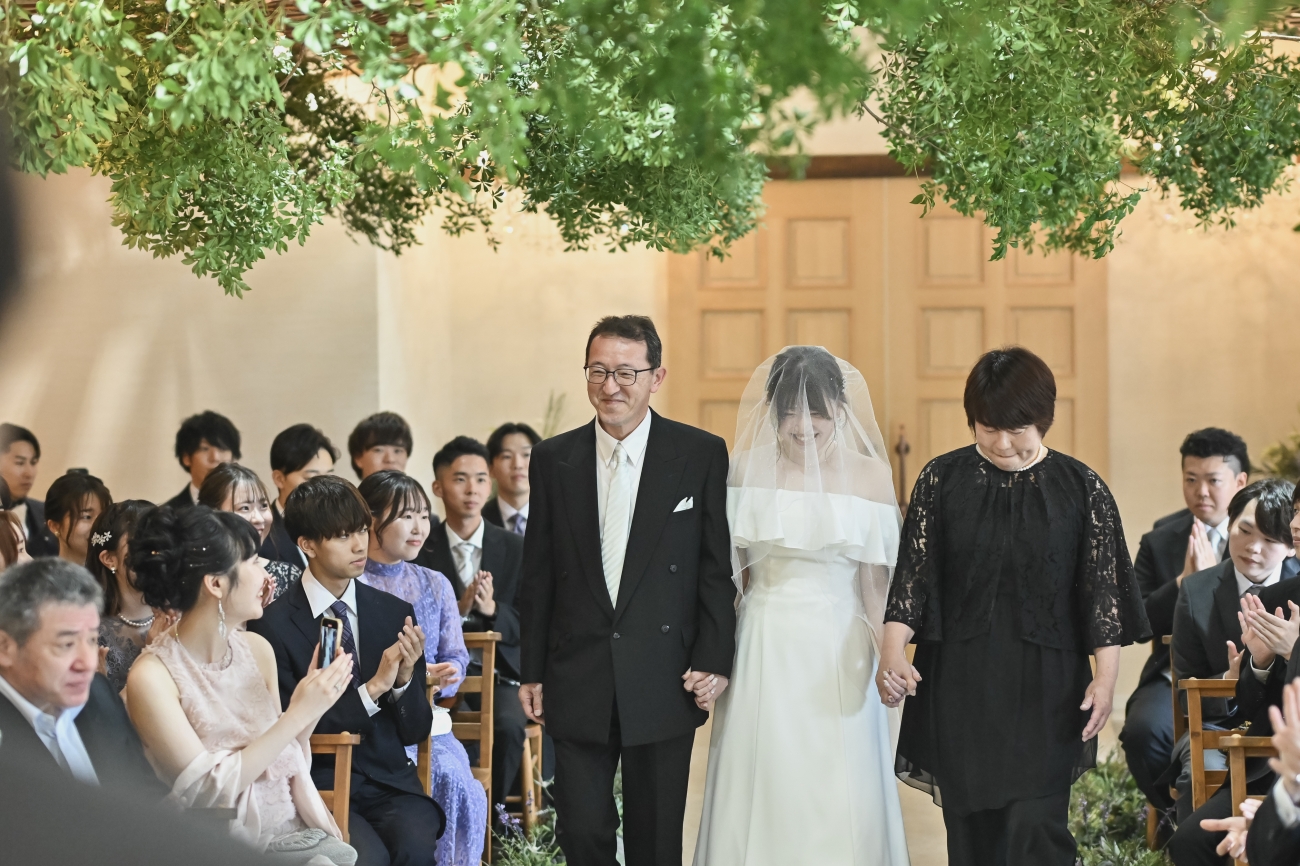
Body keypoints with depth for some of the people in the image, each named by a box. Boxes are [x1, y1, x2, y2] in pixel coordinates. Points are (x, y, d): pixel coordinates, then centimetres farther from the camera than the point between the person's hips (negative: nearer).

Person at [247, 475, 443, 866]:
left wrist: (405, 679, -10)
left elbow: (416, 731, 11)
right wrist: (374, 687, -14)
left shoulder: (395, 613, 9)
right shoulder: (274, 625, -3)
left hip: (390, 784, 3)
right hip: (319, 787, -3)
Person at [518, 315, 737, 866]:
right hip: (578, 686, 2)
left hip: (665, 686, -1)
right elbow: (538, 576, 9)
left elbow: (719, 569, 0)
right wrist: (531, 672, 6)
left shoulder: (702, 455, -1)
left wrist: (714, 660, -7)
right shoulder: (553, 460, 6)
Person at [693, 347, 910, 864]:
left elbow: (876, 579, -1)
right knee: (762, 796, 4)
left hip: (839, 658, -1)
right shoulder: (749, 468, 1)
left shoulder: (868, 475, -2)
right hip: (764, 651, 1)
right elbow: (727, 572, 5)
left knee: (839, 800, 1)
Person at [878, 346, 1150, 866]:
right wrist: (893, 649, -16)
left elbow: (1102, 588, 1)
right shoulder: (942, 480, 2)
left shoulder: (1081, 488, -1)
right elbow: (912, 571, -1)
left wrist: (1105, 677, -6)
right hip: (959, 684, 2)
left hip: (1045, 690, -2)